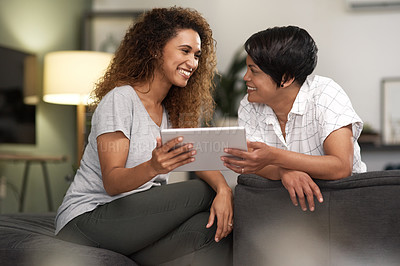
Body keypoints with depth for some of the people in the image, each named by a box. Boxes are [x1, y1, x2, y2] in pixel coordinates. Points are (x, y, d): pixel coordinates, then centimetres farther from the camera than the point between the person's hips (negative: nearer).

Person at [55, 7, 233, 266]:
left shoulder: (173, 111, 13)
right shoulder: (120, 99, -12)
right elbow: (111, 182, -19)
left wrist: (224, 188, -23)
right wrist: (152, 168, -41)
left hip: (139, 217, 7)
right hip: (88, 219, -7)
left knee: (216, 226, -21)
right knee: (205, 192, -18)